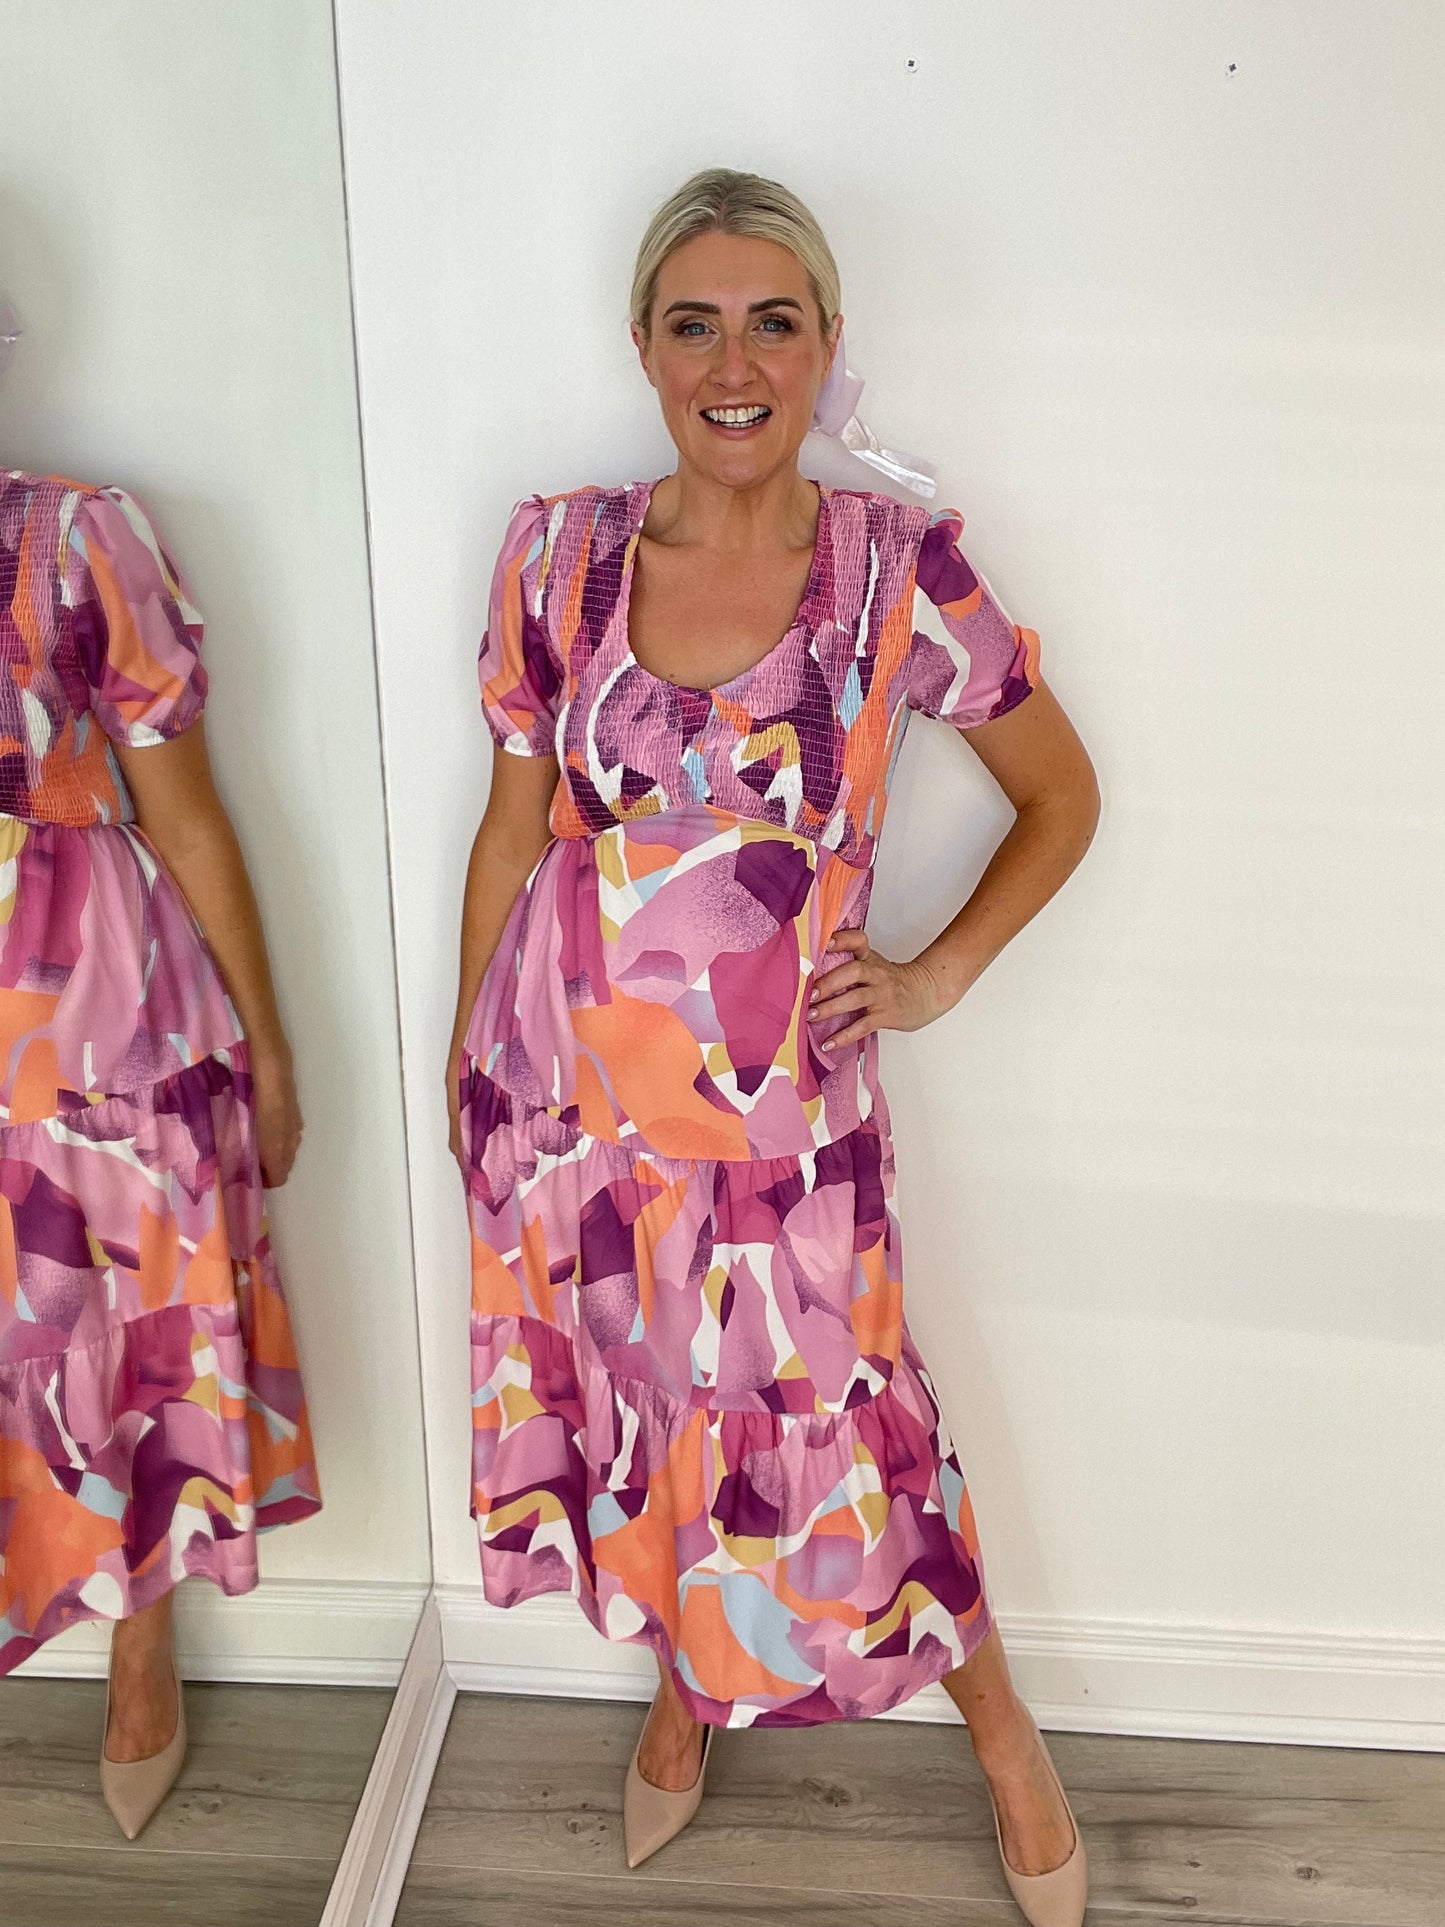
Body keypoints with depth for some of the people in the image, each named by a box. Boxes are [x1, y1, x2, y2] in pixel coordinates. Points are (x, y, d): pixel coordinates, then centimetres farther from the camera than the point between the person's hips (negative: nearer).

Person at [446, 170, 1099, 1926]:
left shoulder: (898, 568, -9)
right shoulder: (557, 552, -3)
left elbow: (1061, 797, 4)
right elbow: (516, 826, 5)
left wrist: (937, 975, -2)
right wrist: (466, 1059, 7)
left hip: (779, 1097, -2)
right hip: (569, 1086, 3)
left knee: (829, 1433, 8)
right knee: (643, 1415, 19)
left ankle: (1006, 1742, 38)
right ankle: (682, 1689, 49)